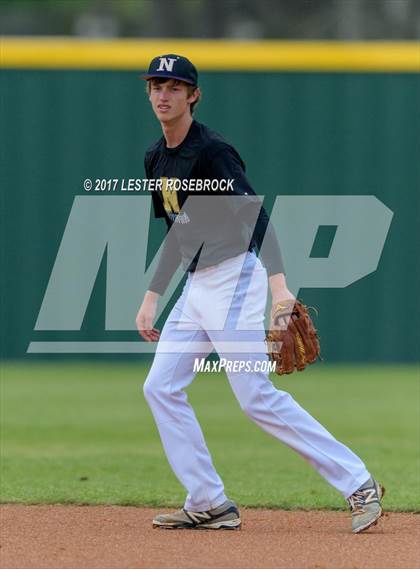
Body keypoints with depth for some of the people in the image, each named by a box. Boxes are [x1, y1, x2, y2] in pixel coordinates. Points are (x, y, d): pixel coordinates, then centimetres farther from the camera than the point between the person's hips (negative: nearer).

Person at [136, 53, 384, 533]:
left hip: (234, 276, -9)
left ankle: (357, 484, -8)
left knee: (257, 397, -12)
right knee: (161, 388, 4)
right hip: (196, 286, 9)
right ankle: (210, 506, 7)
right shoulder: (156, 159, 12)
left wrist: (278, 285, -37)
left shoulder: (211, 152, -15)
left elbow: (254, 215, -26)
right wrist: (151, 298, 20)